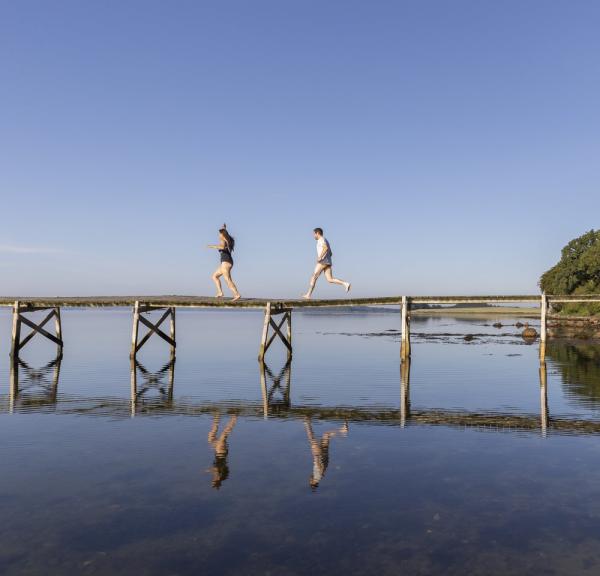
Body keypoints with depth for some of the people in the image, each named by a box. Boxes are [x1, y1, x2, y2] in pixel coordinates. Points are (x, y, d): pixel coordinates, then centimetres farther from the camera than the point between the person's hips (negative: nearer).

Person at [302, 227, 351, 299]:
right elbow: (330, 253, 29)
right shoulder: (325, 241, 27)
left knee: (314, 277, -3)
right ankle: (345, 283, -18)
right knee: (330, 280, -2)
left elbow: (326, 248, -23)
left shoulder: (321, 239, -4)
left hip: (323, 261, -9)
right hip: (328, 262, 9)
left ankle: (308, 294, -3)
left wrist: (320, 257, -21)